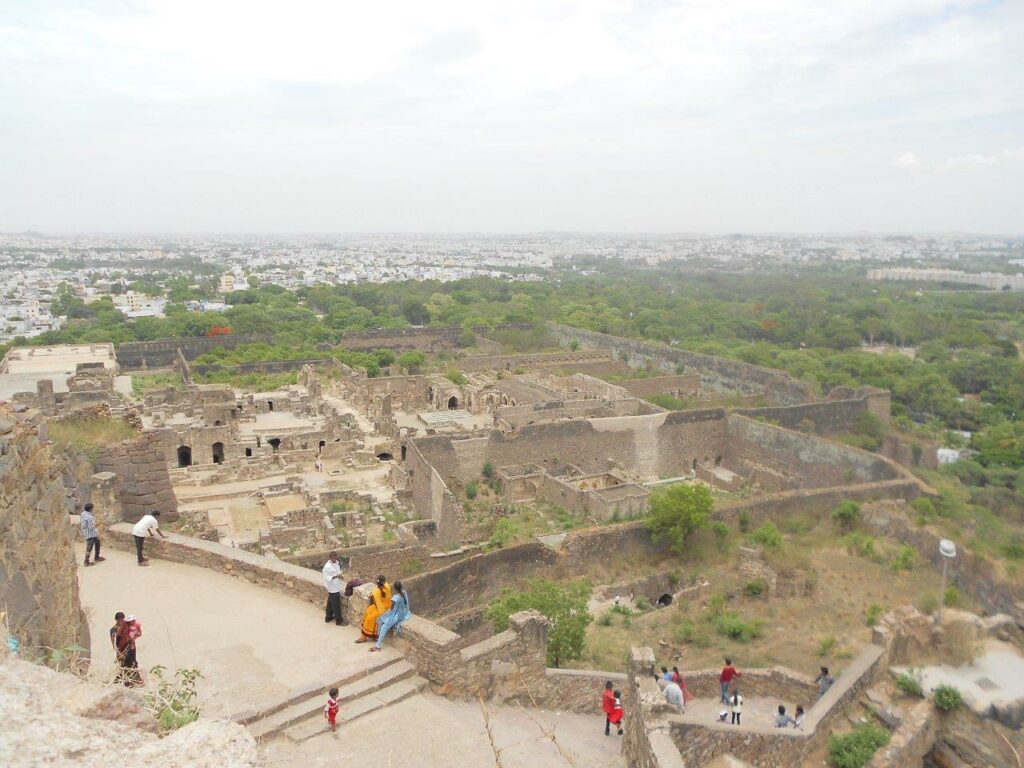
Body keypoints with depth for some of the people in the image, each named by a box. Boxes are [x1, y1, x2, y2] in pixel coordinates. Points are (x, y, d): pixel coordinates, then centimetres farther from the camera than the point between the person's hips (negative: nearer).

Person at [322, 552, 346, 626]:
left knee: (331, 603, 22)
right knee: (336, 605, 3)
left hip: (337, 587, 8)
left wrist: (340, 575, -2)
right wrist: (335, 576, -32)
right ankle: (339, 620, 15)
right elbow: (326, 578, -22)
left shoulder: (337, 563, 1)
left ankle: (328, 617, 36)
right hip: (332, 588, -8)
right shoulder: (327, 567, -25)